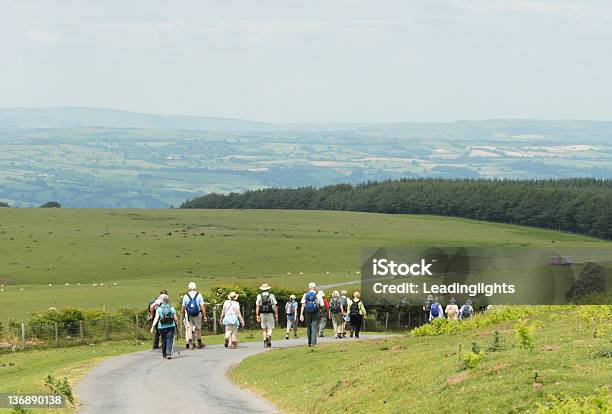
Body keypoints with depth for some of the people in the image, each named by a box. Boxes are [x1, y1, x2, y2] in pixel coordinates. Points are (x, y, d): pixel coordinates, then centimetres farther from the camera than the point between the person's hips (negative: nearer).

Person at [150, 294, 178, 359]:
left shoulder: (159, 309, -3)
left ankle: (164, 354, 22)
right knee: (170, 340, -3)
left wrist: (153, 327, -14)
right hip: (170, 326, -1)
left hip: (162, 327, 1)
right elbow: (175, 318, 0)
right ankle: (169, 353, -18)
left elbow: (156, 318, -12)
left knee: (163, 340, 14)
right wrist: (177, 324, 16)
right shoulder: (171, 308, 1)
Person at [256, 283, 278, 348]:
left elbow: (257, 306, 1)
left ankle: (265, 342, 7)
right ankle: (269, 336, -26)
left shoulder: (259, 296, 6)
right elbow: (275, 306, -1)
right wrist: (276, 314, 4)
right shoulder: (271, 296, 2)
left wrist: (257, 315, 1)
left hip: (262, 314, 2)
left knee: (264, 329, 10)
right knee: (270, 328, 2)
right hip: (270, 314, -2)